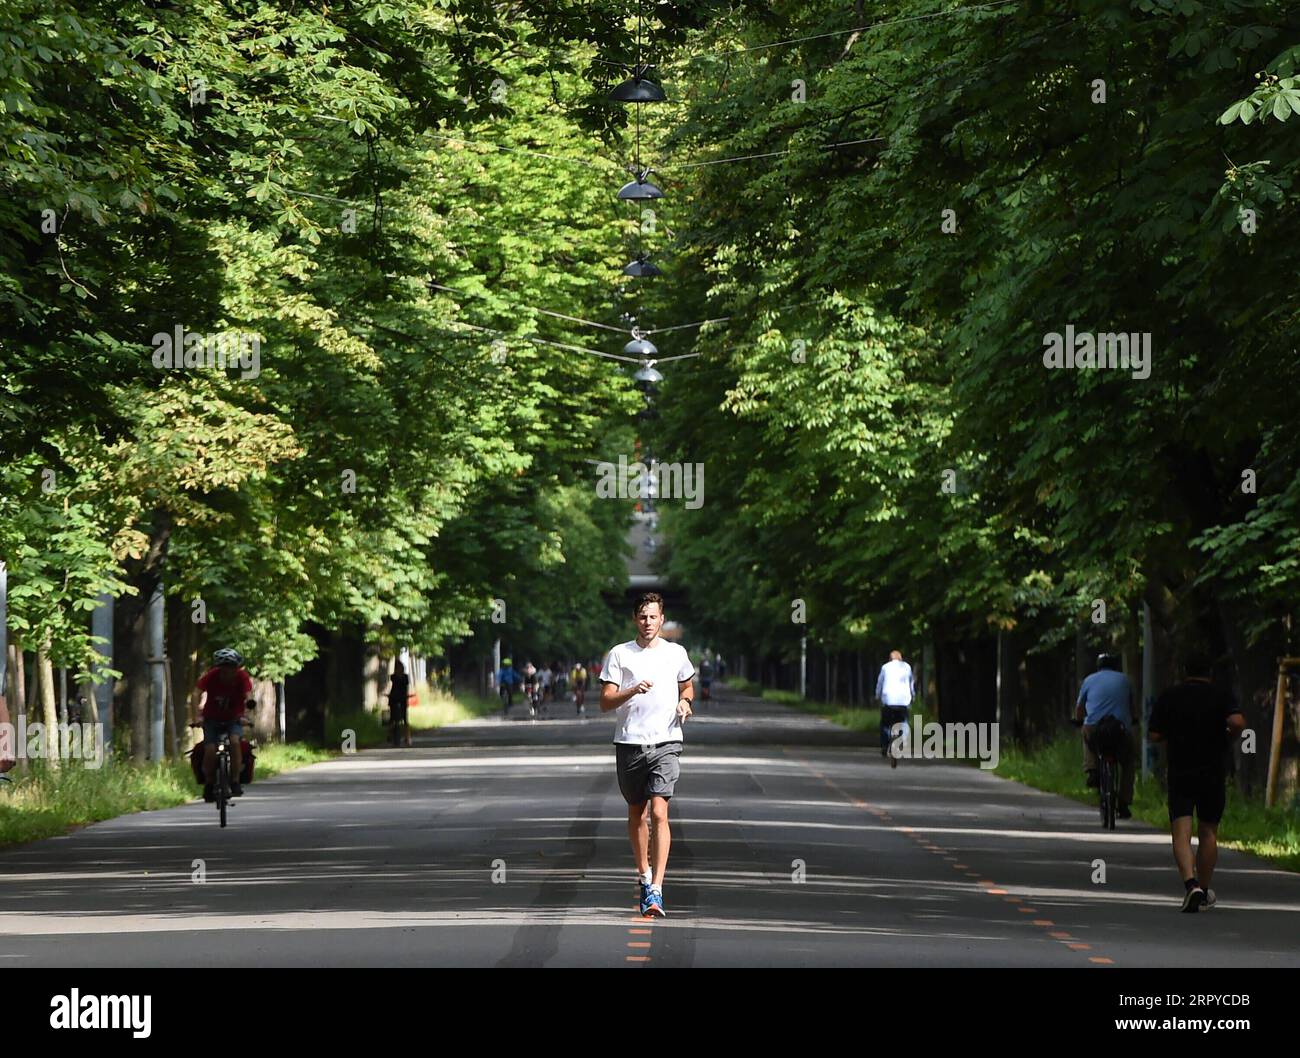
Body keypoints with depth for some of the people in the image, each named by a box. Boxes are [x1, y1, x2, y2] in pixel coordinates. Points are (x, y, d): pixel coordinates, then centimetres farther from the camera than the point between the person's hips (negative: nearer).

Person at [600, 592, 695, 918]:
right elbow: (605, 702, -2)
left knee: (659, 812, -15)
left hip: (665, 744, -1)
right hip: (628, 744, 1)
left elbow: (688, 686, 25)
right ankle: (643, 873, 33)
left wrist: (684, 702, 3)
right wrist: (633, 691, -19)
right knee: (636, 813, 12)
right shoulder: (619, 654, 3)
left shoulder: (676, 654, 7)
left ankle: (655, 891, -21)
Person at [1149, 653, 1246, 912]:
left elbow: (1154, 735, 0)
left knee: (1181, 833, -6)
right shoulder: (1220, 696, -1)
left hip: (1180, 774, -1)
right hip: (1213, 773, 1)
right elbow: (1237, 722, -18)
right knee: (1208, 832, 13)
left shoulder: (1169, 697, 2)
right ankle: (1205, 893, 21)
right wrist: (1228, 735, 3)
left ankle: (1191, 884, -29)